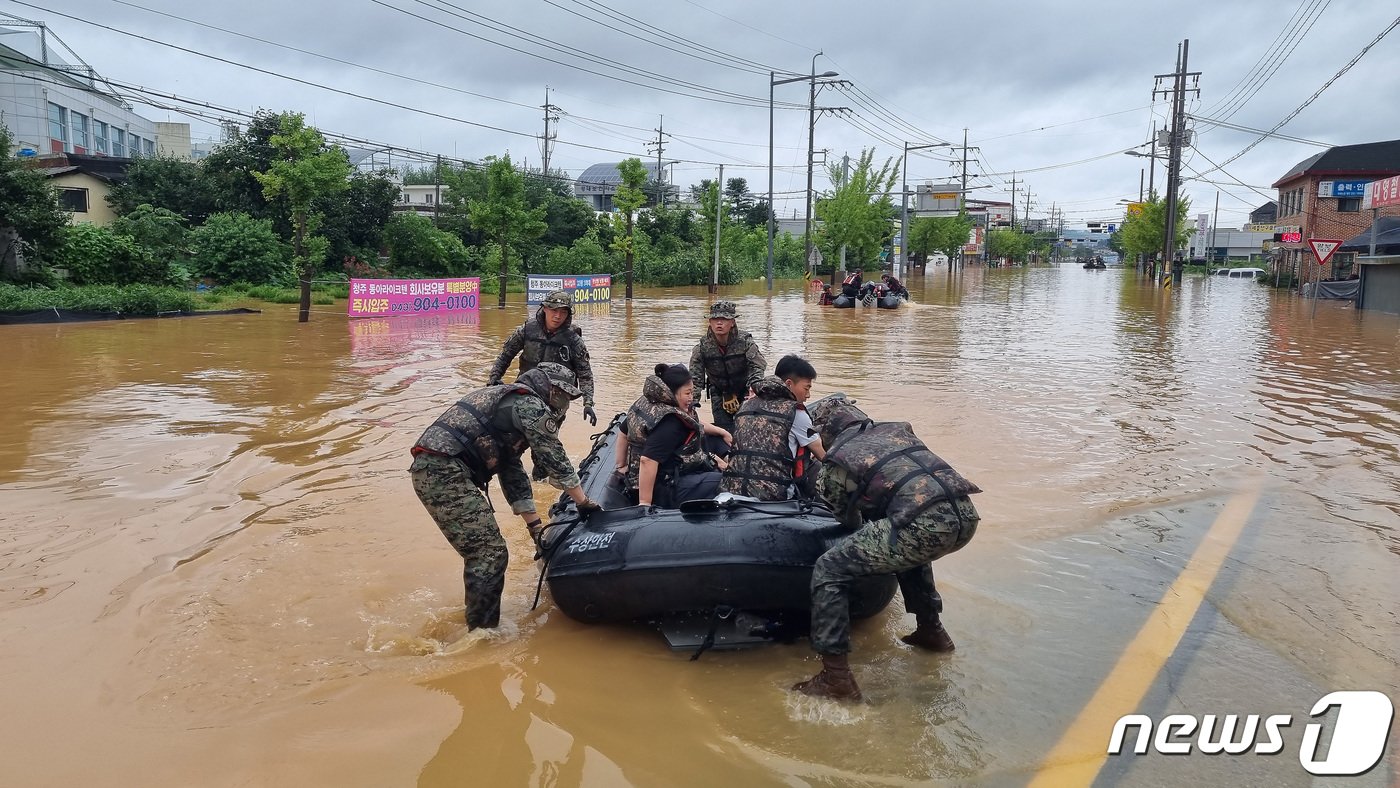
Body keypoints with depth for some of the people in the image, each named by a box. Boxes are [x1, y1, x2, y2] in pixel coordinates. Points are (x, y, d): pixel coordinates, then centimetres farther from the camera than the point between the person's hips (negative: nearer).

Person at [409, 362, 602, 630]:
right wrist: (584, 504, 11)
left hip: (429, 469, 10)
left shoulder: (507, 401, 28)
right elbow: (556, 460, -1)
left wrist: (534, 525, 27)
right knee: (490, 554, -7)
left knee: (481, 550, 19)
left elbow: (513, 473, 28)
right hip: (444, 472, -10)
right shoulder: (531, 405, -2)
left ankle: (480, 625, 31)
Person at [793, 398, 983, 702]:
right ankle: (932, 631, 44)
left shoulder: (834, 465, 13)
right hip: (966, 516, 7)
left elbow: (850, 521, 23)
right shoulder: (897, 429, 27)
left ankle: (837, 679, 1)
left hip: (925, 525, -7)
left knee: (829, 571, 5)